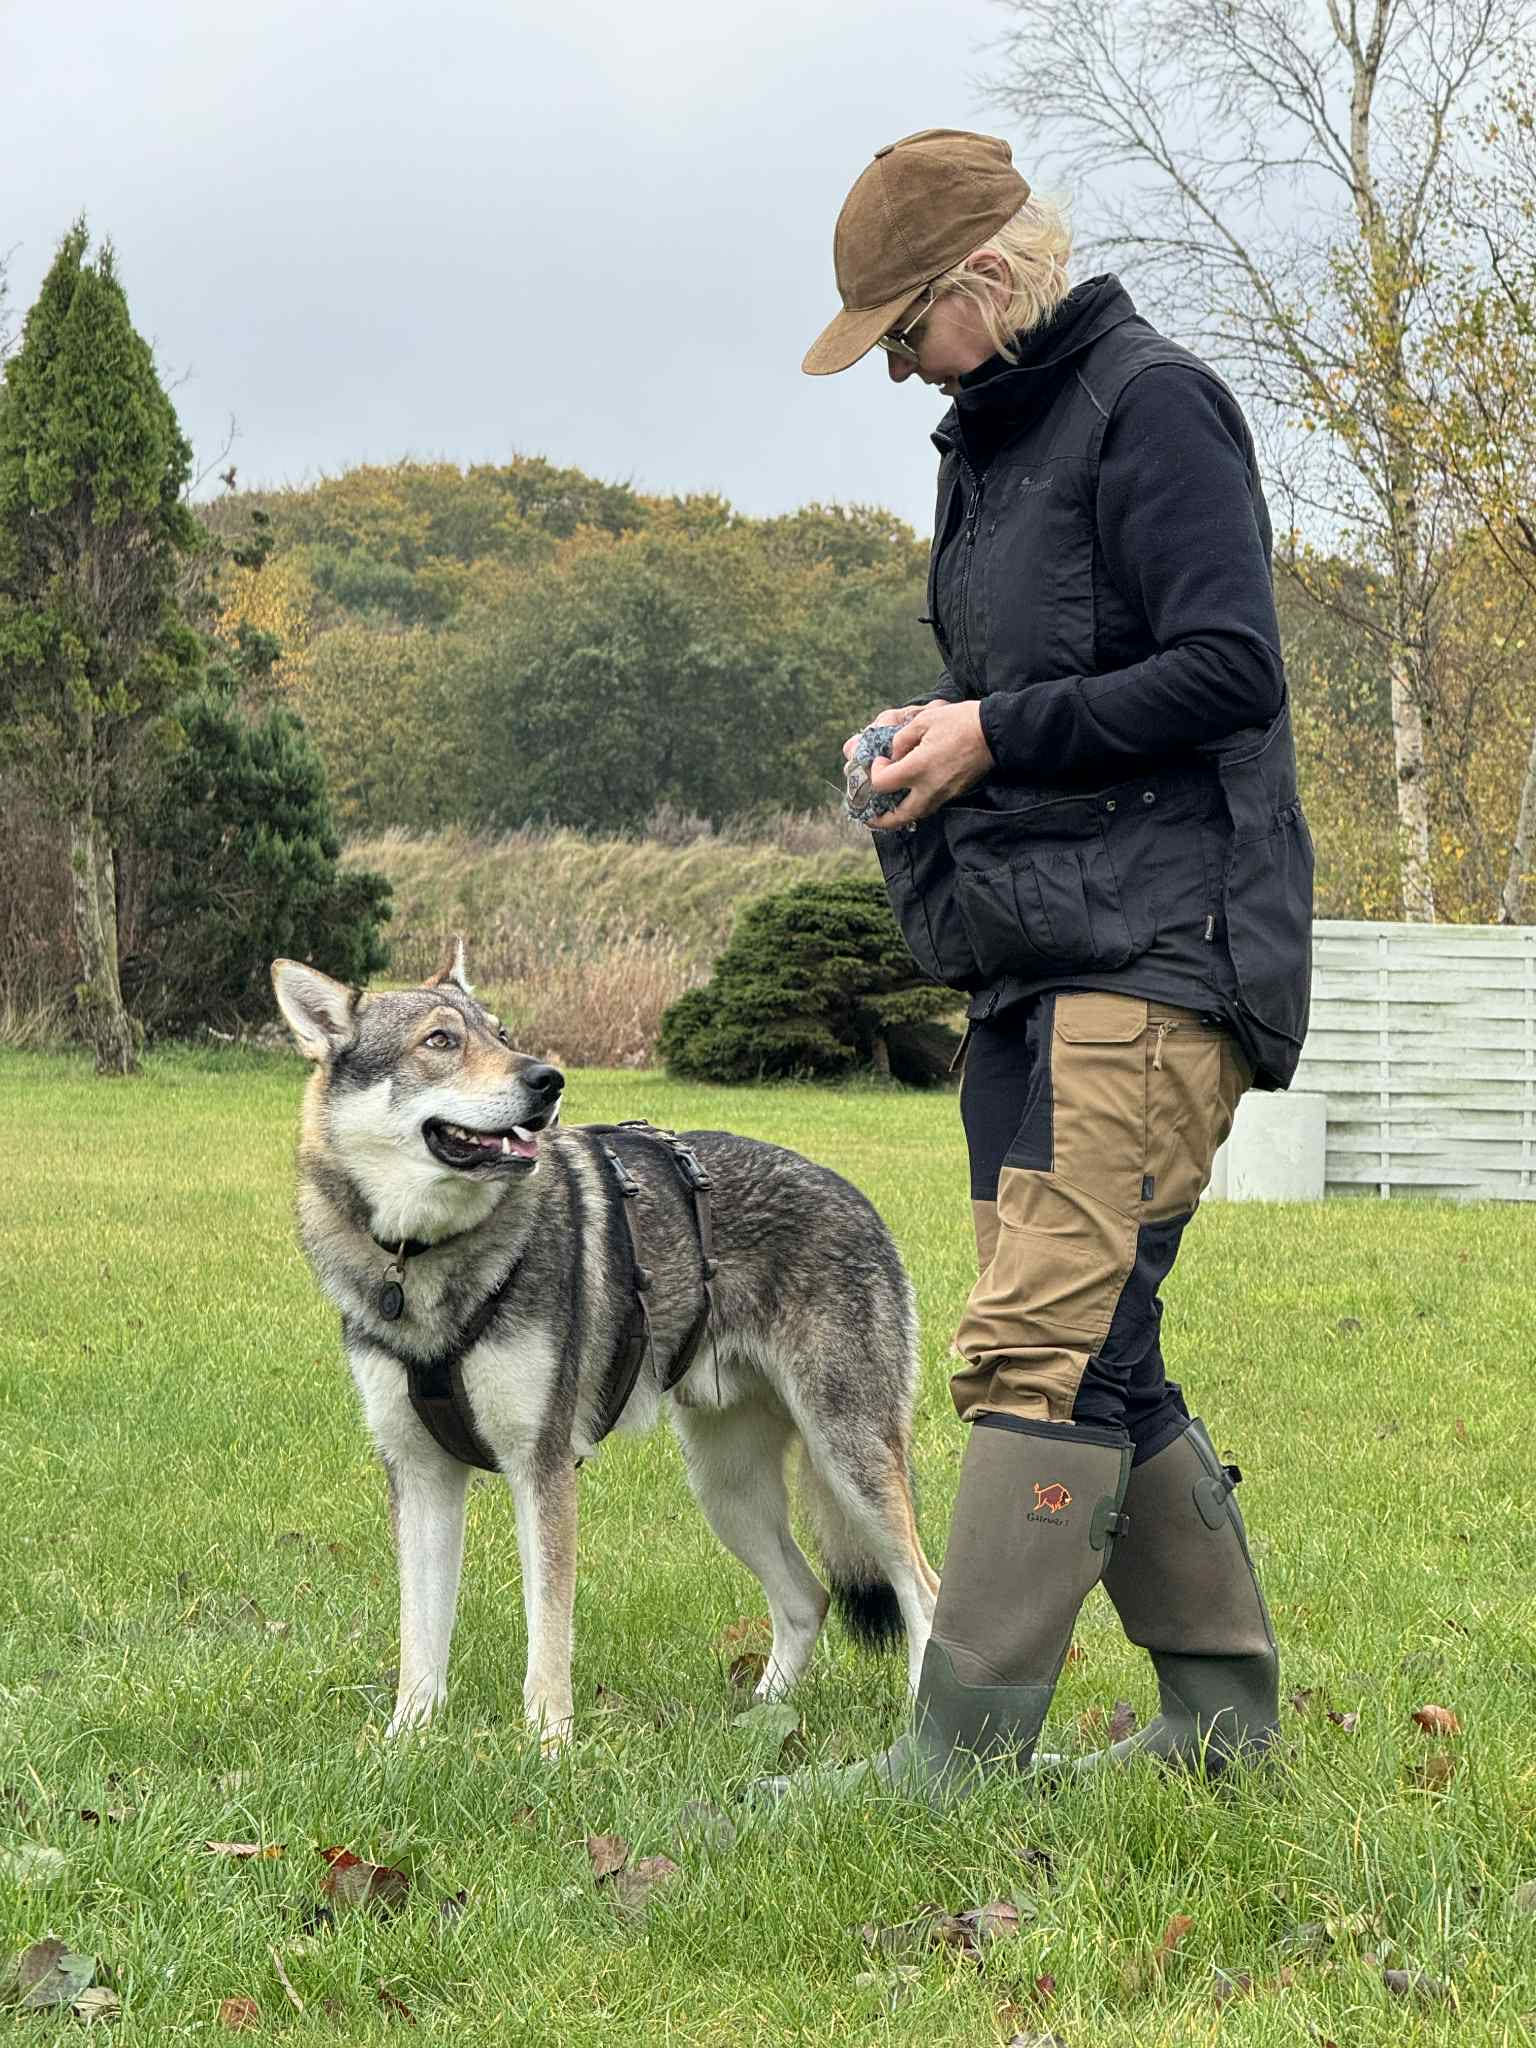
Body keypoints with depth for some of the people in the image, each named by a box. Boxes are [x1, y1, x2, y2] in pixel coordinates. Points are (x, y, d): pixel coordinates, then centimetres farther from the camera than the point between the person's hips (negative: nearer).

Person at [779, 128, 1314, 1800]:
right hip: (1027, 957, 10)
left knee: (1044, 1341, -16)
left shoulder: (1151, 406, -7)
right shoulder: (987, 439, 21)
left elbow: (1231, 670, -15)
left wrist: (997, 734, -13)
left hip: (1154, 953, -10)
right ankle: (1223, 1710, 18)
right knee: (1097, 1357, 10)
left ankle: (959, 1752, -17)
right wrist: (924, 734, 9)